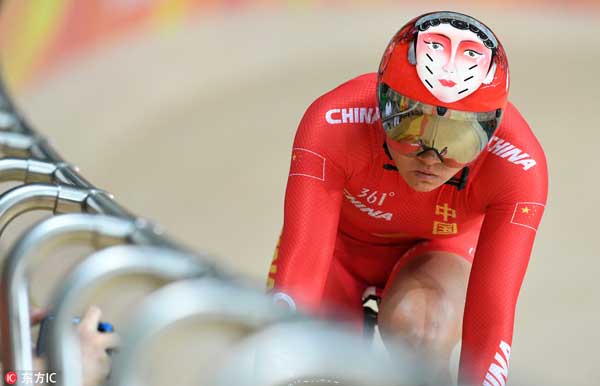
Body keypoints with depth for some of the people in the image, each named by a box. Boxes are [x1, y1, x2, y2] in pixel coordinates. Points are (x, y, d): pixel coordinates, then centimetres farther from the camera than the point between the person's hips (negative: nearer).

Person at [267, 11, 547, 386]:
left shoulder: (519, 166, -33)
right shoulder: (333, 125, -36)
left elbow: (491, 316, -38)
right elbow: (300, 270, -41)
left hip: (437, 252, -1)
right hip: (341, 241, 1)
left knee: (415, 321, -34)